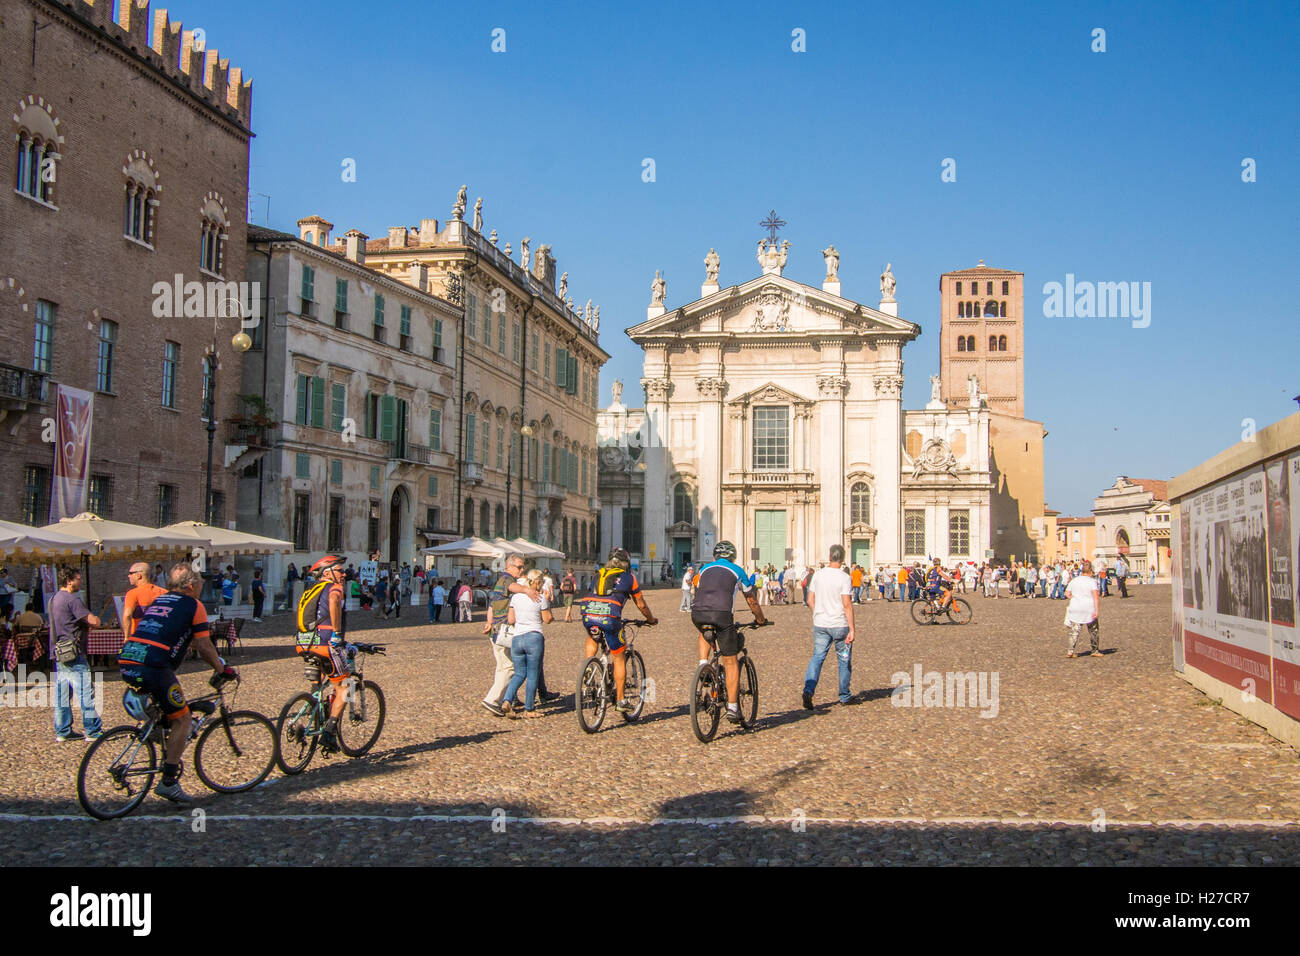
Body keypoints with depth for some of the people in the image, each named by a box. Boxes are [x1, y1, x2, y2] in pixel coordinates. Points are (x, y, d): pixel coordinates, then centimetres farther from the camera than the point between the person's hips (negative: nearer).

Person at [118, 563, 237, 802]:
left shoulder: (158, 601, 27)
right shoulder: (193, 605, 7)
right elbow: (204, 648, 4)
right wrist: (222, 670, 20)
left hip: (126, 663, 7)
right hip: (153, 666, -7)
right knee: (181, 719, 6)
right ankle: (168, 782, 2)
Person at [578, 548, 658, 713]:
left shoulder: (598, 575, 27)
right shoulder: (629, 577, 18)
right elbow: (641, 605, 25)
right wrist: (651, 620, 43)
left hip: (588, 614, 4)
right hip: (609, 617, -4)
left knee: (592, 638, 37)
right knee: (619, 658, 11)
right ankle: (620, 701, 13)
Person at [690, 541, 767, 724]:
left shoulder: (705, 569, 27)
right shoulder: (737, 571, 21)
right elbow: (751, 601, 30)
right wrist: (760, 619, 46)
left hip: (698, 613, 3)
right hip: (722, 614, -3)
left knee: (705, 634, 39)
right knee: (730, 662, 7)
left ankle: (703, 665, 16)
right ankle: (732, 708, 5)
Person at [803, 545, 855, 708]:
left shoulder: (818, 575, 3)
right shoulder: (844, 578, -12)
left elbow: (810, 600, 7)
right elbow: (847, 605, -16)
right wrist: (851, 629, -14)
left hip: (820, 625, 4)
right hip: (840, 625, -3)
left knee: (817, 657, 6)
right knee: (844, 660, 12)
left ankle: (808, 690, -13)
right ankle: (844, 696, 21)